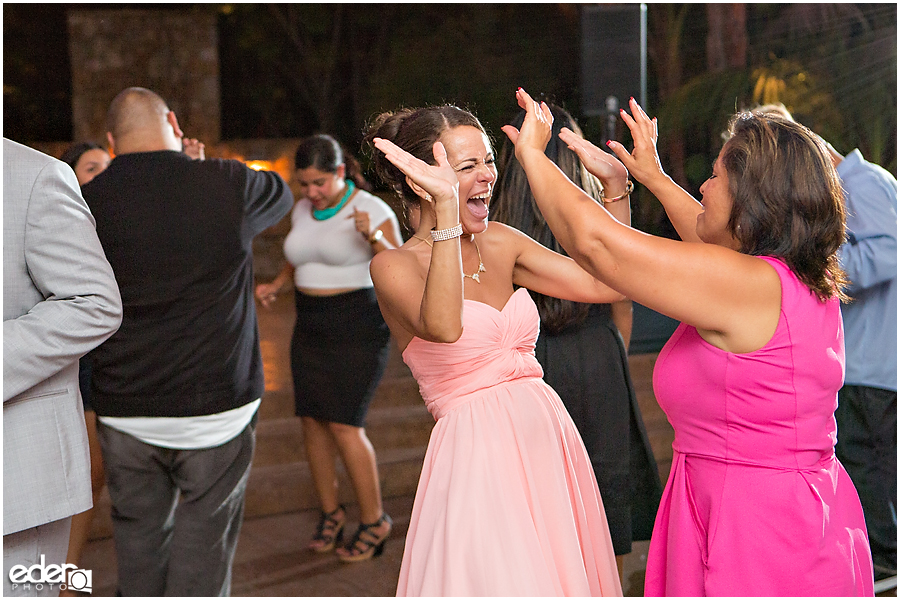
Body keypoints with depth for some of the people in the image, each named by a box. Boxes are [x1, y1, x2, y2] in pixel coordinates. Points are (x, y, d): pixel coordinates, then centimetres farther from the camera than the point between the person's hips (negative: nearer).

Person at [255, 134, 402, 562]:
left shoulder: (372, 209, -11)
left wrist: (373, 237, -35)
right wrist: (274, 286, 3)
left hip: (358, 327, -6)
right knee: (312, 420, 4)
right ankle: (330, 512, 20)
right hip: (311, 328, 7)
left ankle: (374, 520, 5)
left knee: (343, 425, -10)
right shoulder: (302, 211, 8)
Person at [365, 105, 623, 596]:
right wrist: (445, 207, -35)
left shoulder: (501, 242, 10)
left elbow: (605, 285, 5)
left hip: (548, 438, 7)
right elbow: (444, 327, -30)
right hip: (477, 451, -6)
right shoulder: (394, 265, -8)